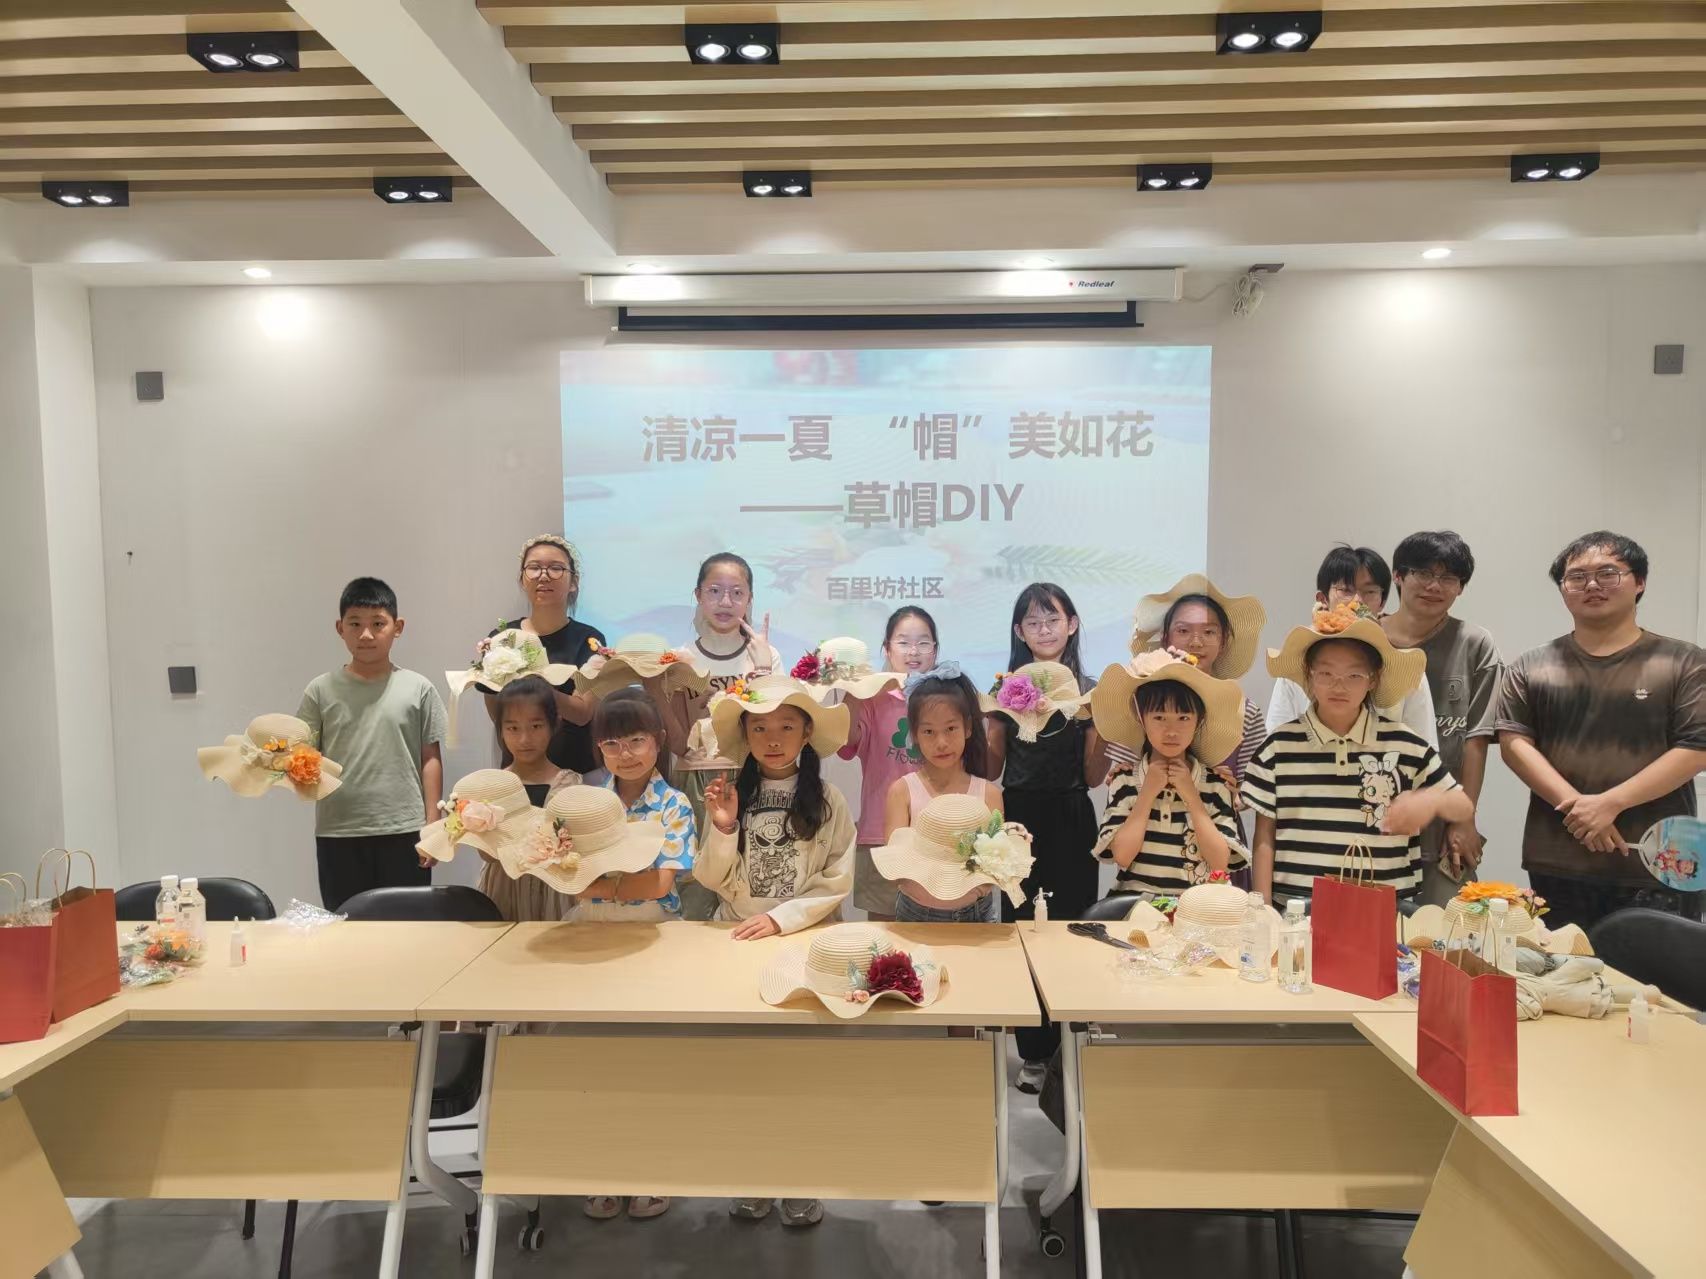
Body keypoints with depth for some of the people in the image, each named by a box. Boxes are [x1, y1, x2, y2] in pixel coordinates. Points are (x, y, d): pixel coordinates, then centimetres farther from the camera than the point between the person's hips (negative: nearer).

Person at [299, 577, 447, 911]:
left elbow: (431, 758, 2)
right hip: (338, 834, 1)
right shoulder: (320, 691, 3)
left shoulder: (418, 689, 1)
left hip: (405, 832, -1)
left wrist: (432, 826, -1)